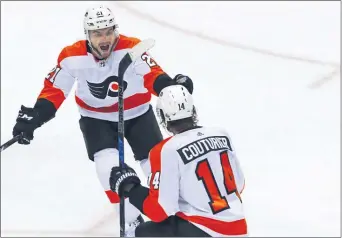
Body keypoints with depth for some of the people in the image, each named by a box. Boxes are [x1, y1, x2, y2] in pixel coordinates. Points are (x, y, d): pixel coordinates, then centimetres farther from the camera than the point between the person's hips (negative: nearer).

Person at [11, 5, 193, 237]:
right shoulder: (72, 57, -21)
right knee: (109, 167, -20)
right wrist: (33, 117, -22)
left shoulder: (132, 48, -26)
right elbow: (54, 91, -12)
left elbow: (153, 76, -34)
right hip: (97, 119, 0)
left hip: (137, 114, 0)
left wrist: (171, 85, -55)